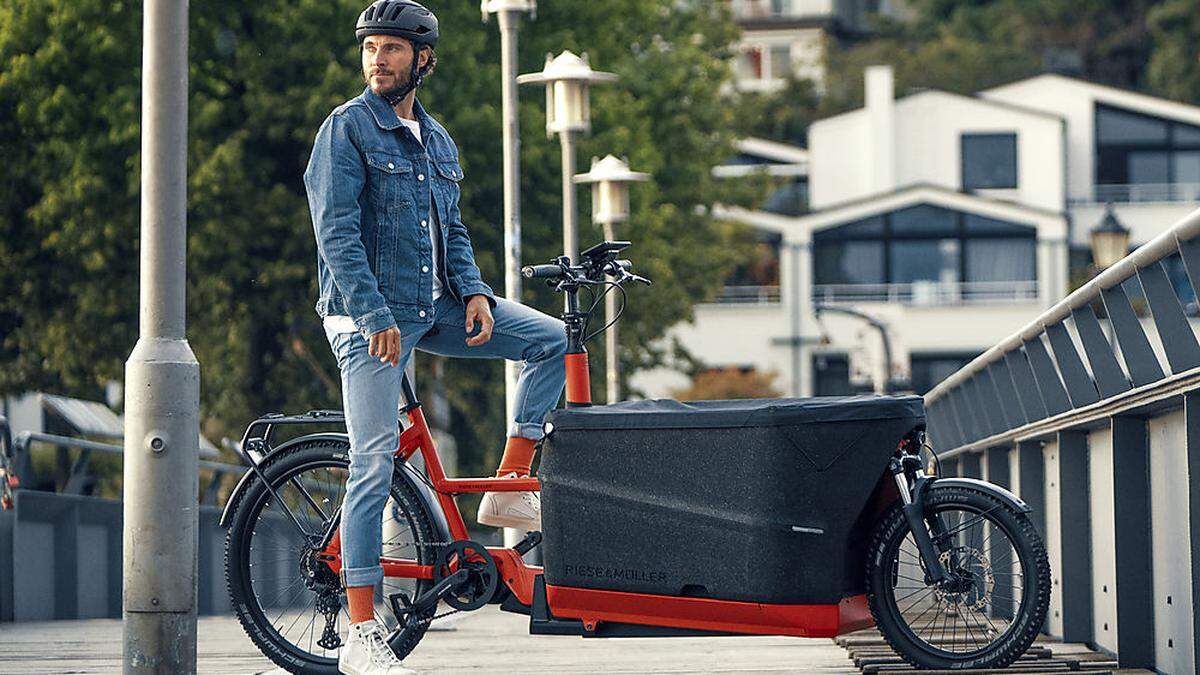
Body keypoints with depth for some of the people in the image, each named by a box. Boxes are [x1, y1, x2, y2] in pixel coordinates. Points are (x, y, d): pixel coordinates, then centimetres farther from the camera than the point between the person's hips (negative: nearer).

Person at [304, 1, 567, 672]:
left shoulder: (437, 139, 14)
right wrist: (375, 316, -23)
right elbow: (337, 233, -14)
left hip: (435, 306, 7)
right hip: (370, 314, -7)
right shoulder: (347, 128, -7)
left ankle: (509, 490, 3)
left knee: (553, 339, -3)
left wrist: (473, 291, 0)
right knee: (375, 462, -11)